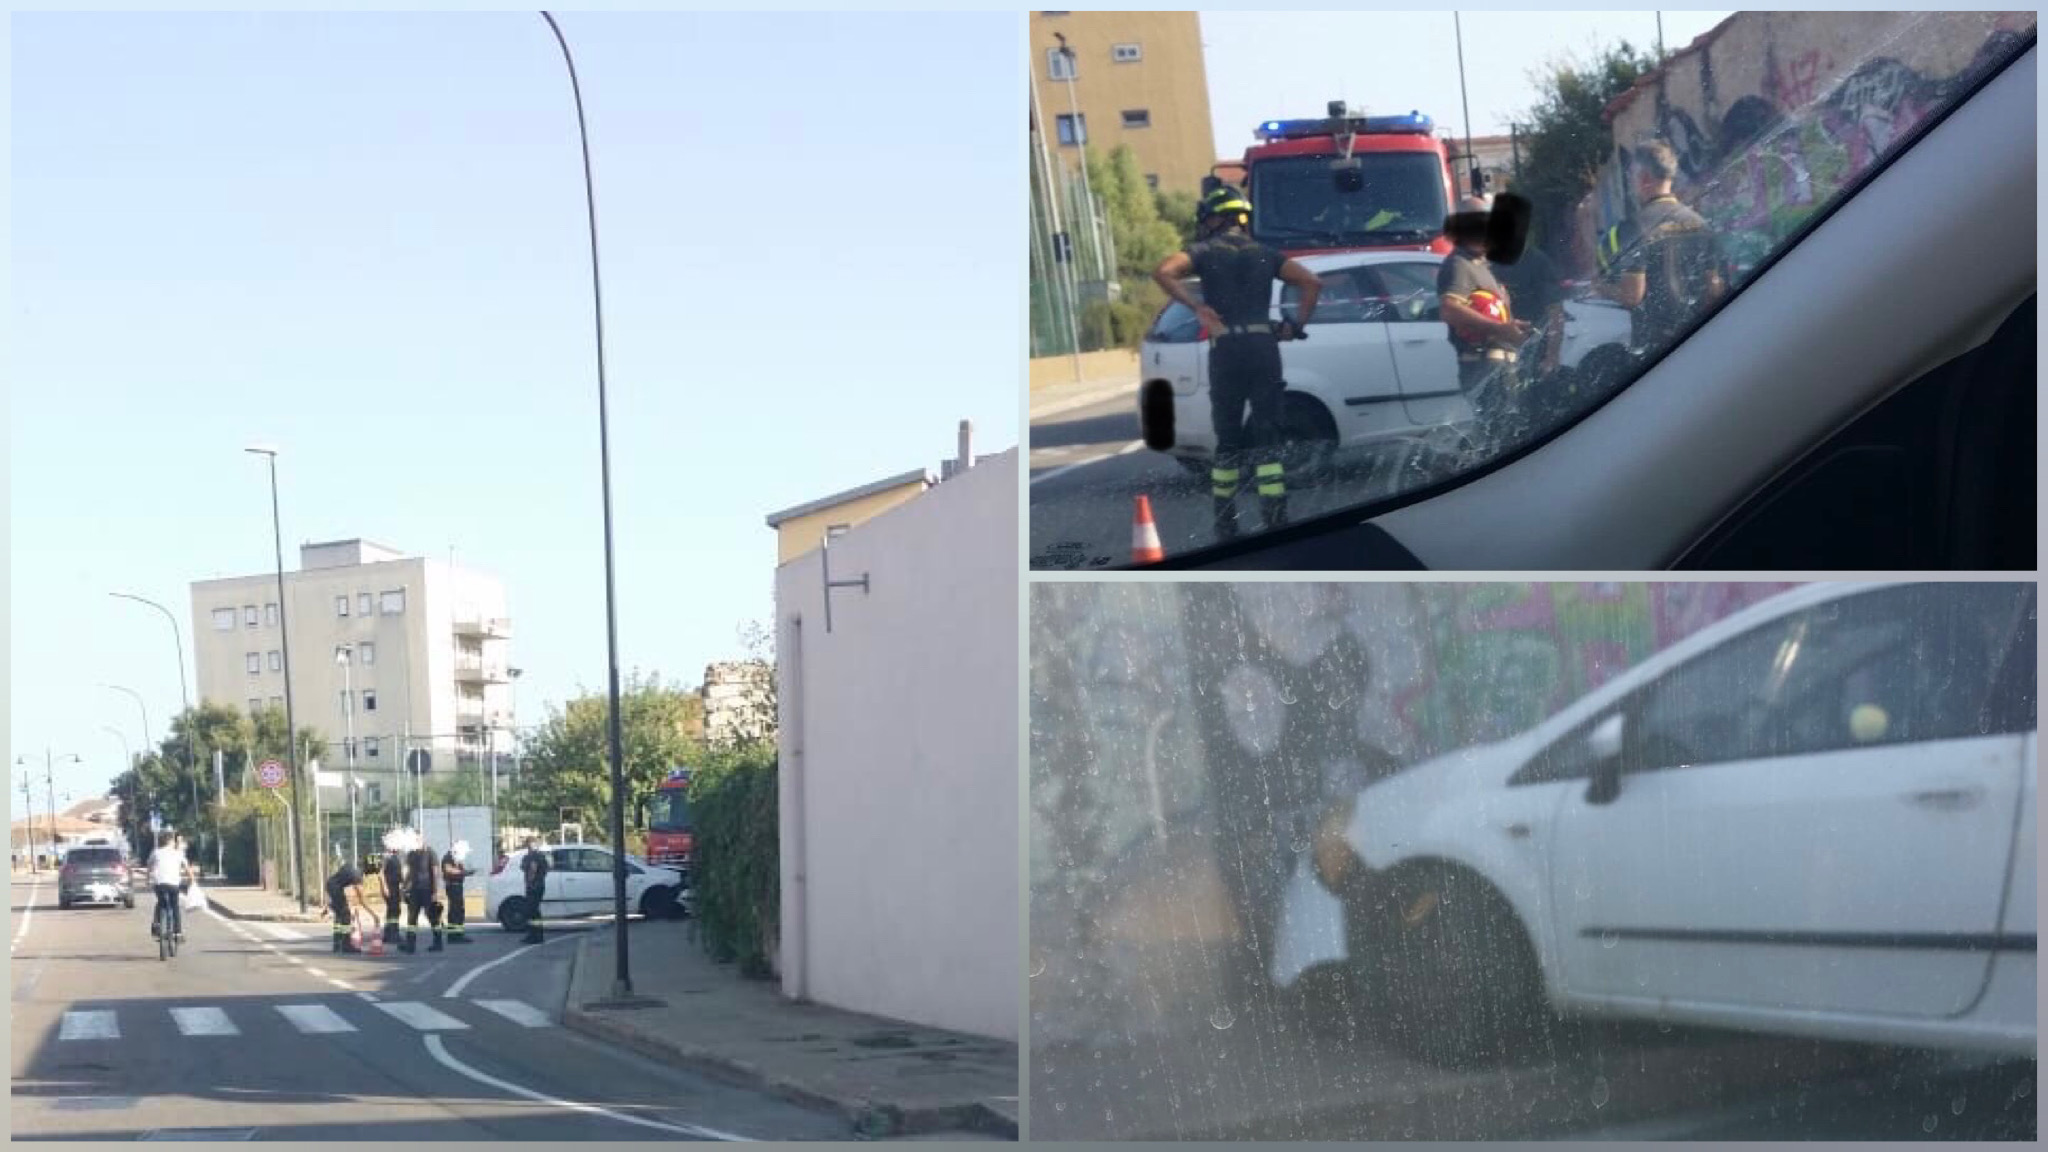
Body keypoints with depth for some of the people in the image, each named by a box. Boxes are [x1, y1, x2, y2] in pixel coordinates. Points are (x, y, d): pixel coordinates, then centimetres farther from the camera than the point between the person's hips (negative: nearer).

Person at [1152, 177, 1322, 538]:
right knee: (1266, 438, 2)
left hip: (1226, 350, -2)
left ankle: (1225, 522, 12)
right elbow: (1312, 282, 7)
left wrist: (1198, 307, -9)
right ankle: (1275, 518, -9)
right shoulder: (1265, 253, 14)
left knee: (1228, 439, 8)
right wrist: (1295, 324, 7)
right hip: (1265, 346, 2)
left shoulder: (1205, 251, 5)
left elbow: (1163, 272, -12)